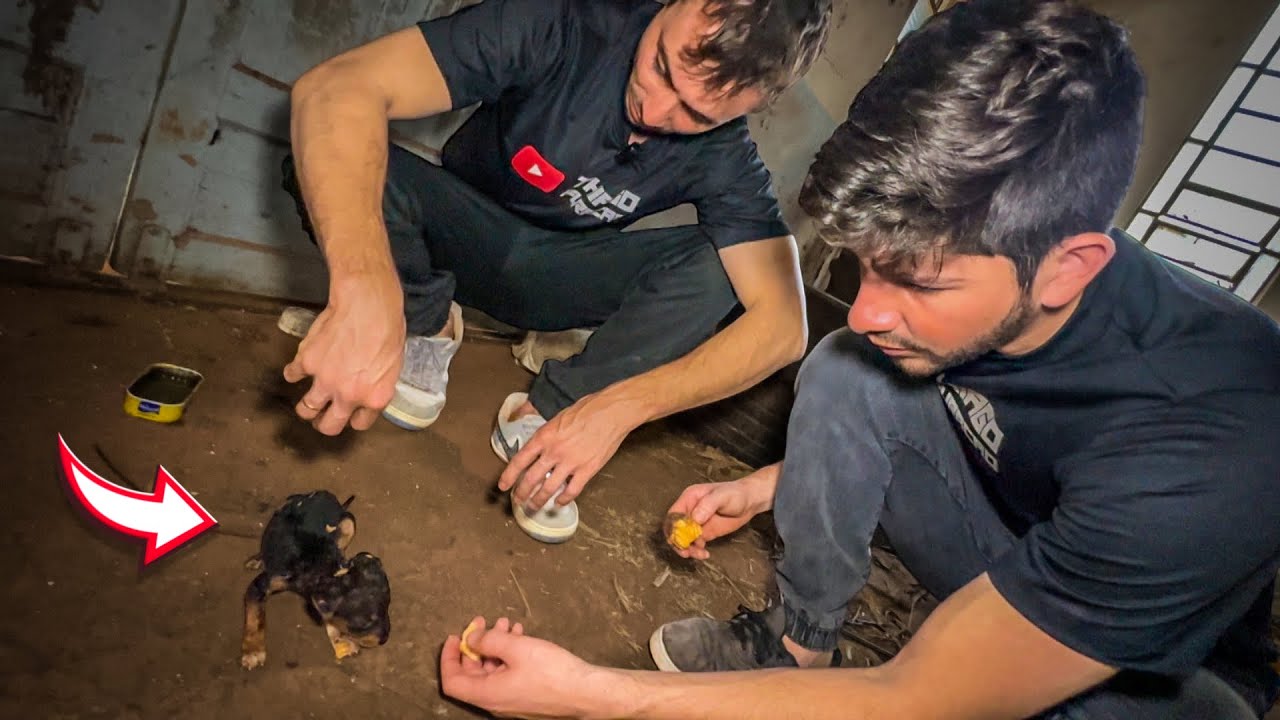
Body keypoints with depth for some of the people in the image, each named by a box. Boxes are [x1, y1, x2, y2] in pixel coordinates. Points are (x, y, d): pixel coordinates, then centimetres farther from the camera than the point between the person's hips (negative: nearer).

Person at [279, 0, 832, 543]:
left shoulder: (725, 158, -20)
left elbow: (783, 323, -28)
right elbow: (336, 88, -37)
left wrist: (619, 407, -42)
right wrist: (364, 295, -55)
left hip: (554, 274, 1)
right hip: (463, 230, -1)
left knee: (722, 272, -23)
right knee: (330, 161, -30)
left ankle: (544, 417, -14)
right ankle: (427, 327, -4)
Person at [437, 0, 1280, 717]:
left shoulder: (1208, 444, -39)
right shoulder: (955, 272, -21)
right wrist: (768, 486, -7)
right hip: (1020, 568, 5)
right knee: (846, 373, -18)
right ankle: (797, 643, -6)